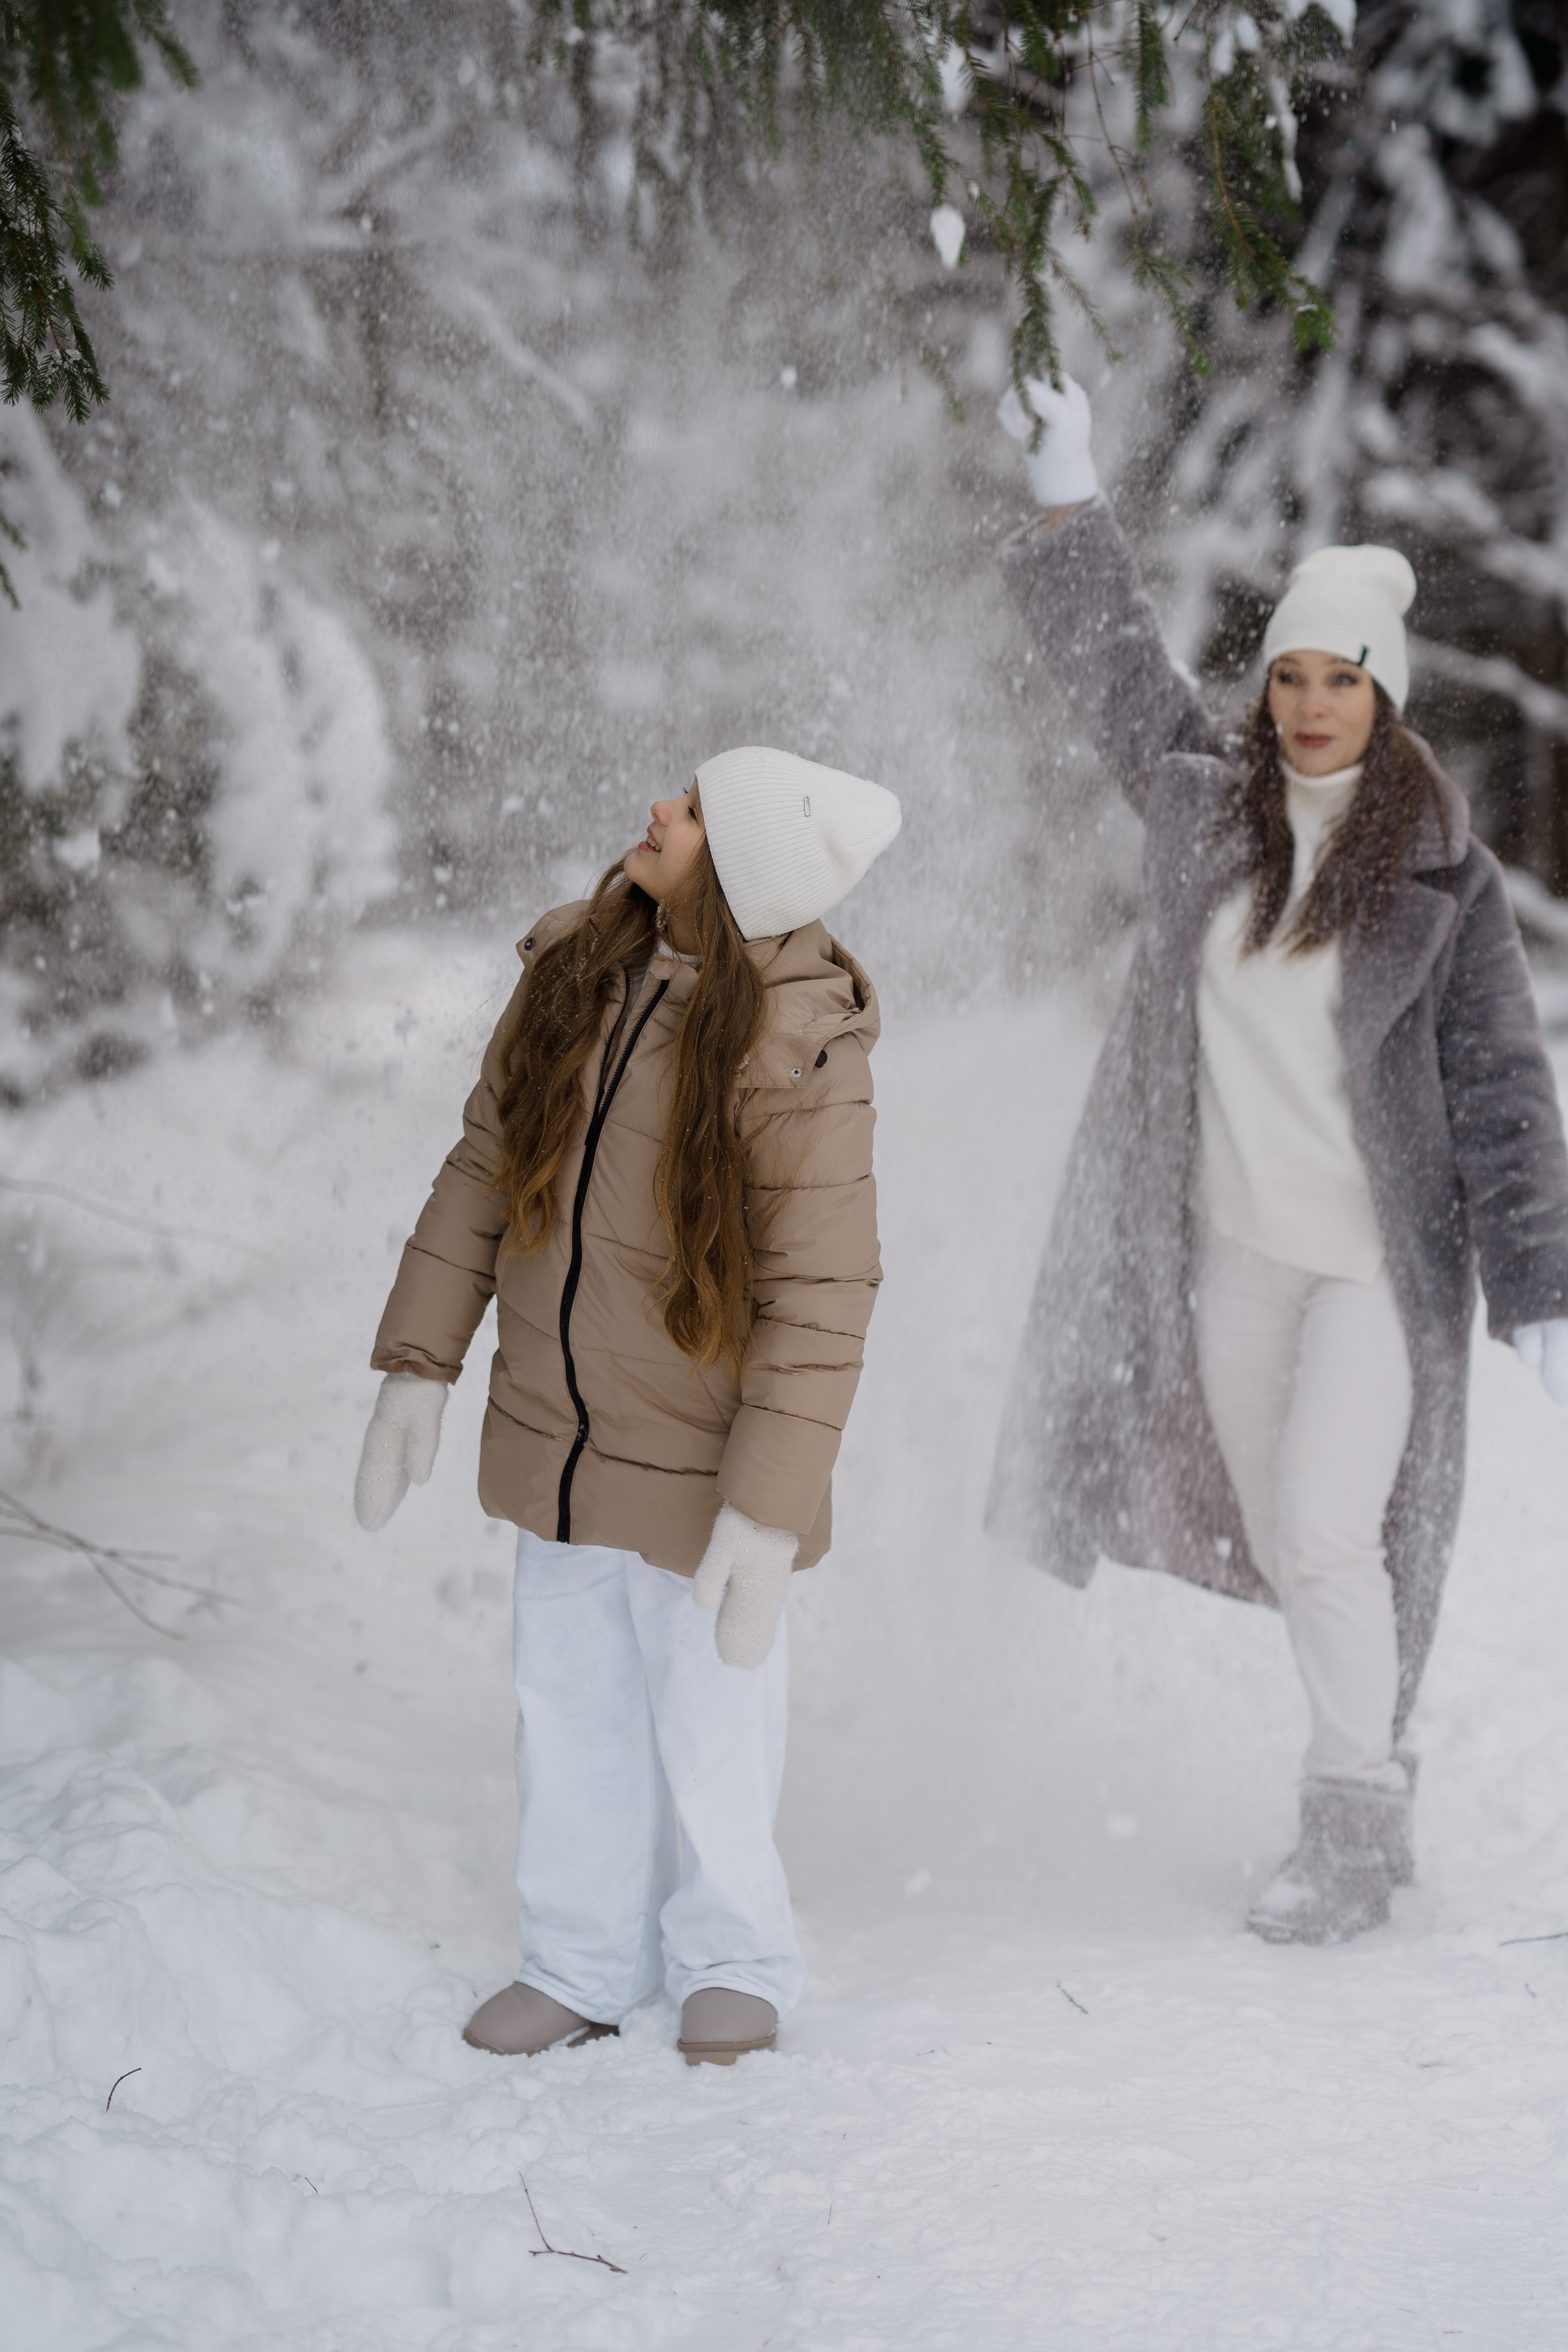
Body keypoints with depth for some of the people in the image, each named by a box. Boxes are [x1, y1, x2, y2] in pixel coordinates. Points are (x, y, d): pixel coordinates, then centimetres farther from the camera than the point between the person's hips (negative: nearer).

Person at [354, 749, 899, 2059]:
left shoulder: (801, 1056, -23)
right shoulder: (577, 968, -5)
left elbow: (820, 1300, -21)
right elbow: (485, 1165, 5)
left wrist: (770, 1510, -22)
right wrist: (421, 1362, 3)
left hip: (700, 1460, -5)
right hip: (556, 1437, 6)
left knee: (710, 1727, 12)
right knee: (571, 1716, 18)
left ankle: (734, 1963, 37)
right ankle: (586, 1967, 37)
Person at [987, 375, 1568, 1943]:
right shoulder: (1203, 798, 1)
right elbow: (1113, 661, 18)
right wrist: (1065, 497, 18)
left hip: (1381, 1258, -4)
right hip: (1232, 1251, 4)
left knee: (1324, 1532, -12)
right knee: (1286, 1543, 10)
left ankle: (1353, 1834, 2)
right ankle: (1372, 1765, 28)